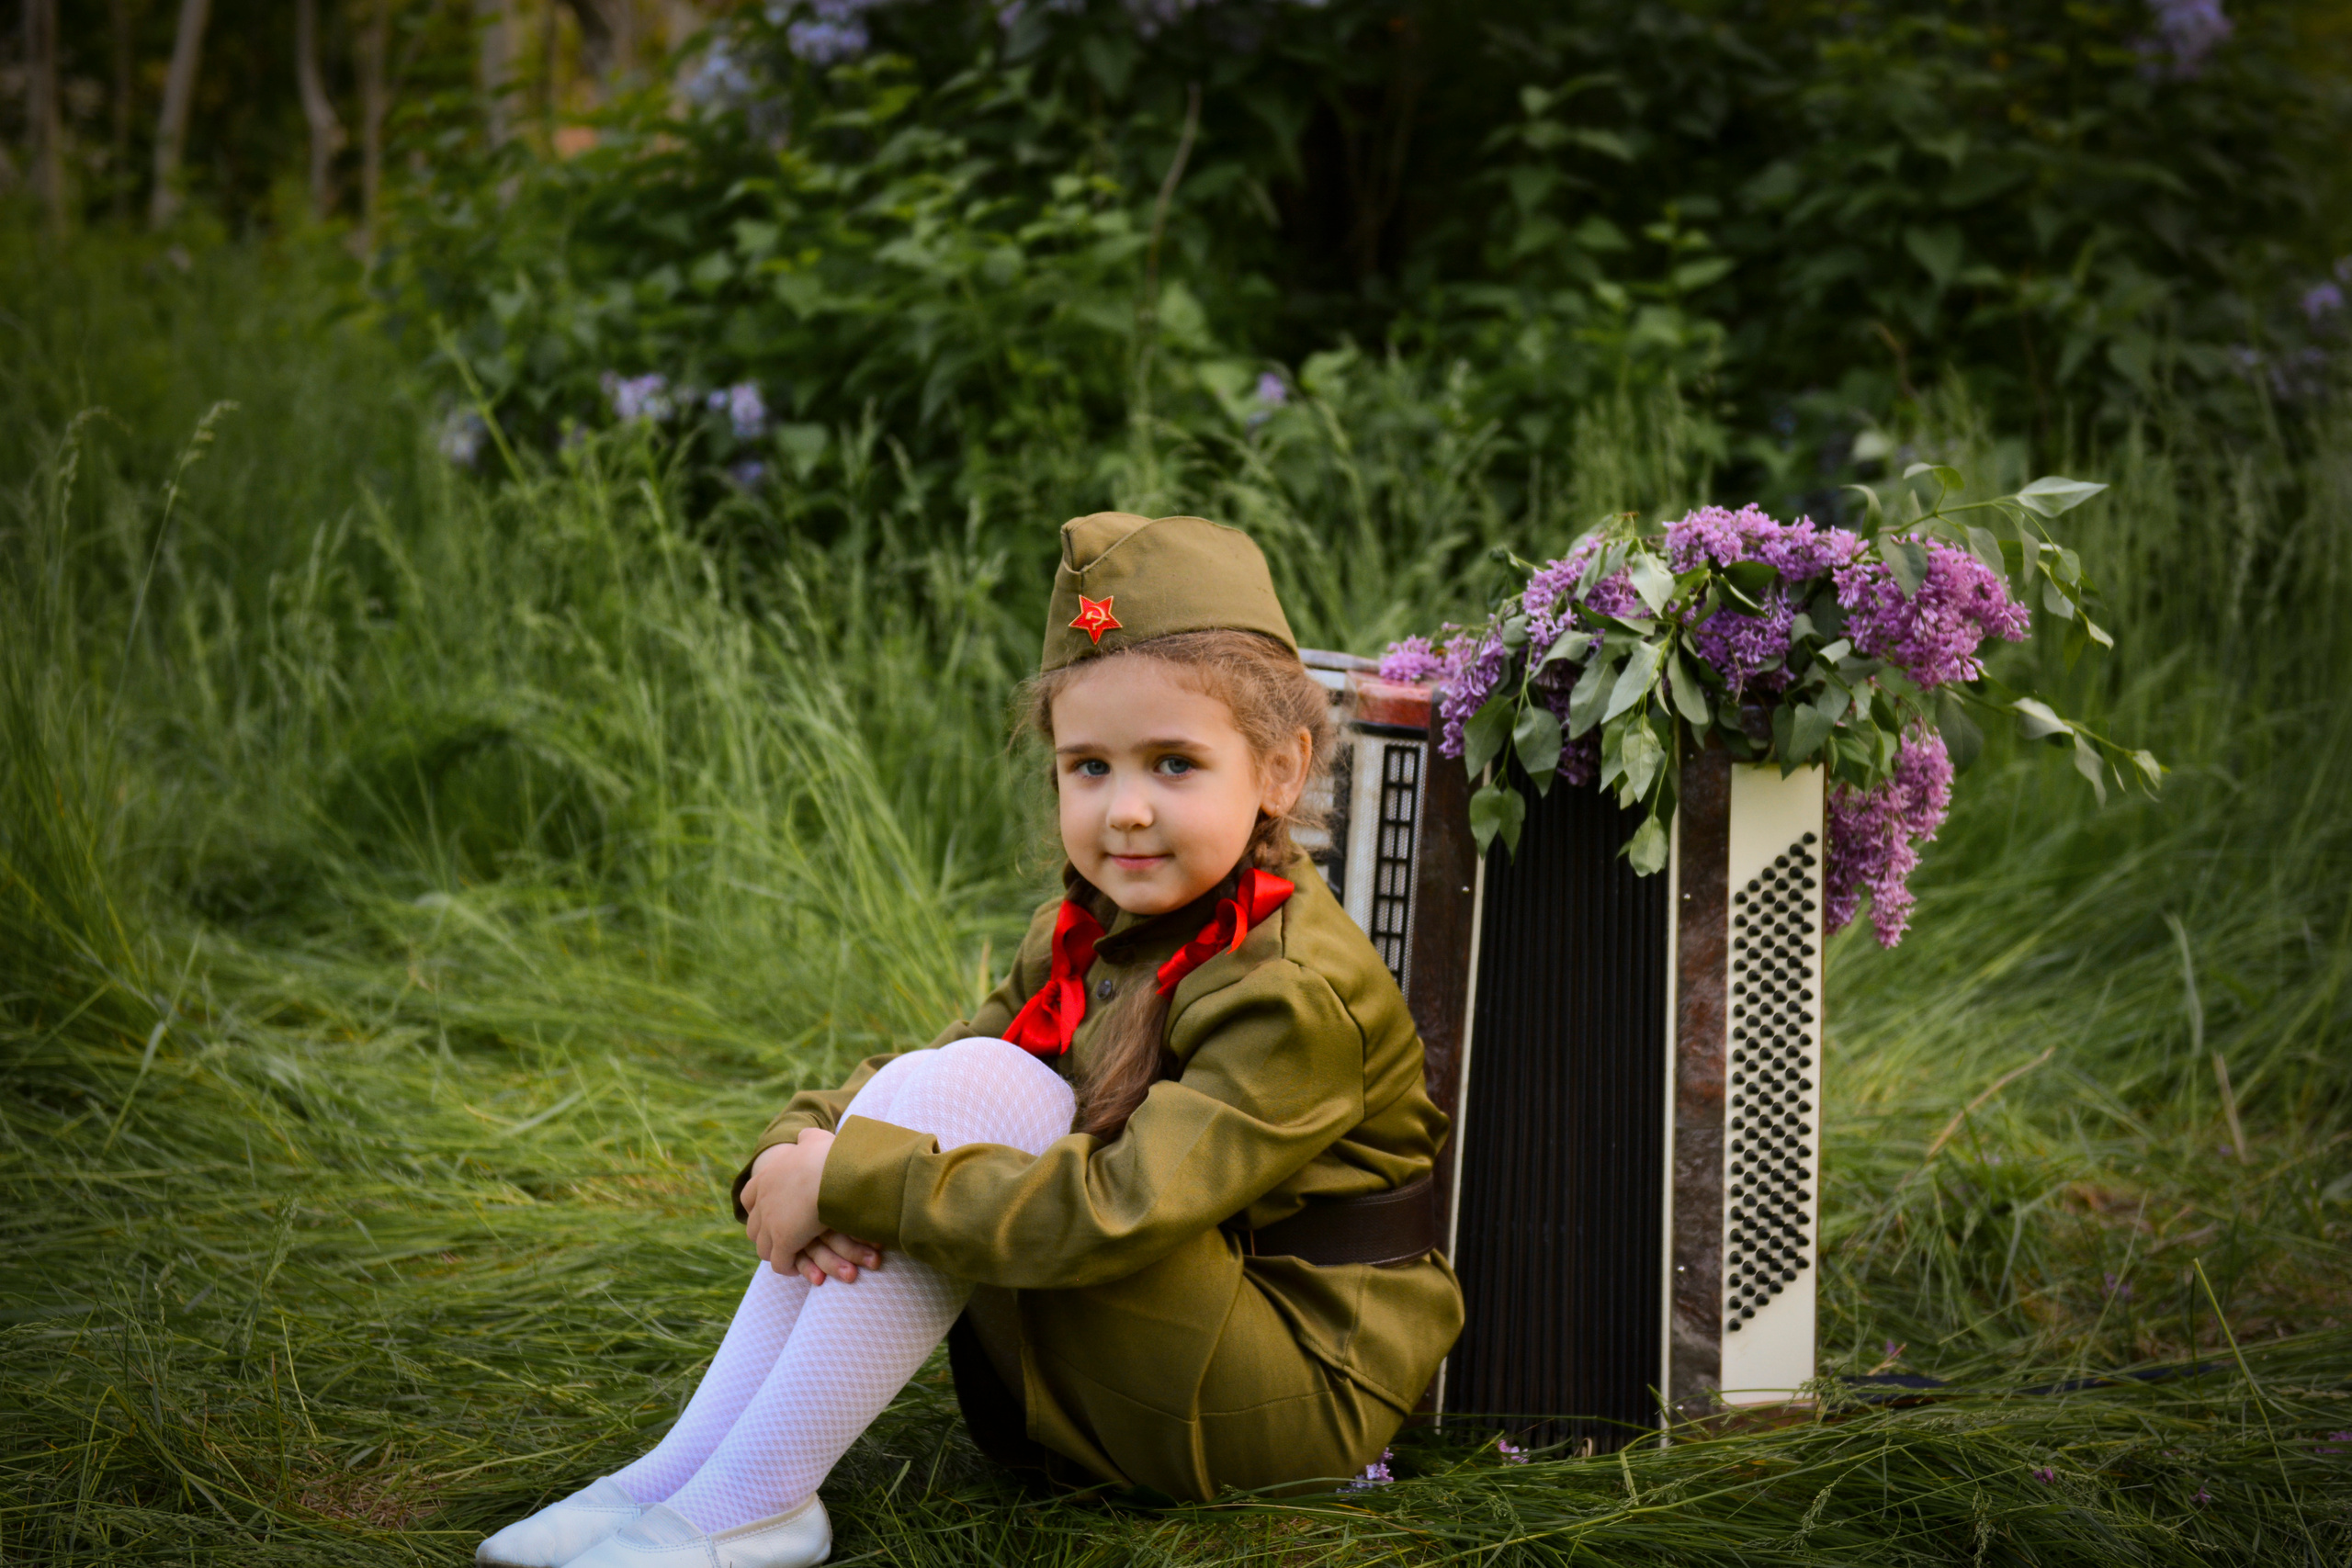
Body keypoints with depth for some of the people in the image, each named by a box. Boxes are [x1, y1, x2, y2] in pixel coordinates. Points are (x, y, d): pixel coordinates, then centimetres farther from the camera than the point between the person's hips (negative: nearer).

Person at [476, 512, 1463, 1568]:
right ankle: (684, 1469, -11)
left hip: (1298, 1392, -8)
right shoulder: (1080, 938, 6)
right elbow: (919, 1081, 4)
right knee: (916, 1089, -9)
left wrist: (847, 1179, -28)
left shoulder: (1293, 994, -21)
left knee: (968, 1084, -23)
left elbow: (1117, 1213, -31)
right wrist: (795, 1154, -19)